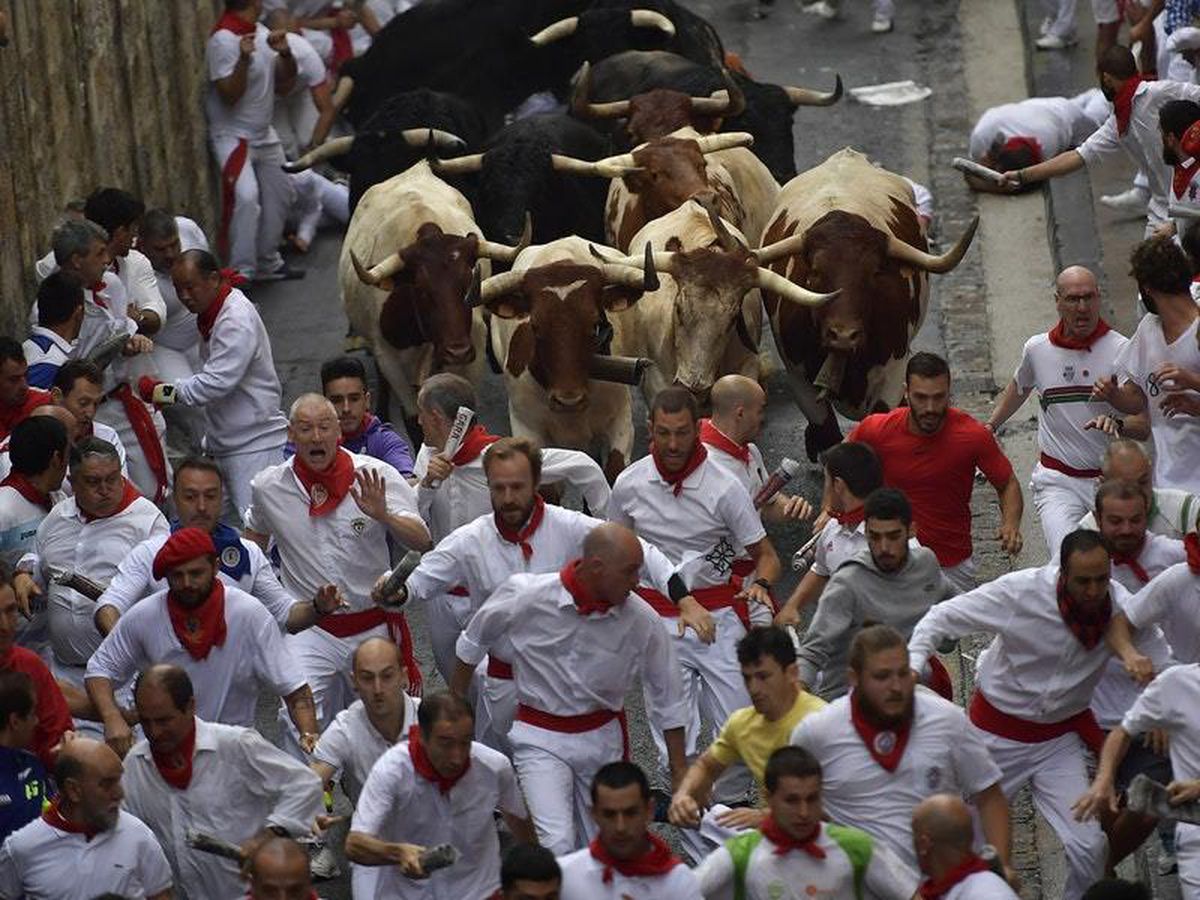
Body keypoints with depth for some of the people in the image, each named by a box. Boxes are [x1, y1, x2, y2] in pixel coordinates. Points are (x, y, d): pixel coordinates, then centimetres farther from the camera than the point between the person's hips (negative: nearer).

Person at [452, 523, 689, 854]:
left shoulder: (642, 621, -12)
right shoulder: (526, 597, -18)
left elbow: (669, 702, 1)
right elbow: (474, 641, 3)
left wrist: (680, 774, 3)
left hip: (603, 737, 3)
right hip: (541, 739, -3)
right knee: (557, 845, -19)